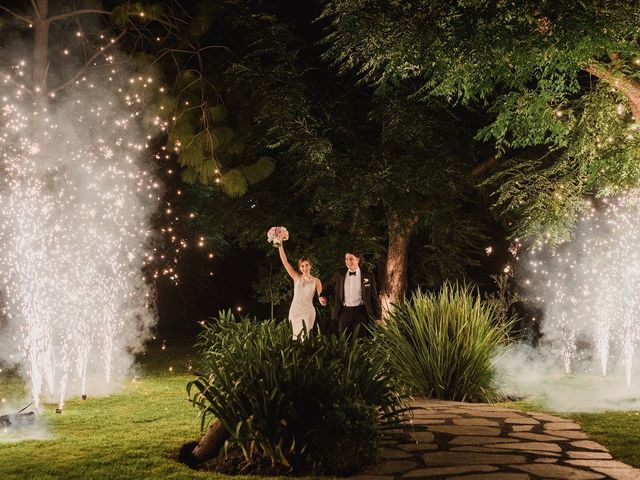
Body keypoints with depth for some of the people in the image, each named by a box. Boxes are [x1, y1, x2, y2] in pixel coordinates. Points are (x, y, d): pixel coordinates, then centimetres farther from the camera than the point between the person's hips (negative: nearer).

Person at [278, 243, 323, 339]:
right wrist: (280, 245, -8)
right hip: (295, 312, 1)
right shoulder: (296, 278, 3)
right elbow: (285, 261, -2)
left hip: (308, 312, -1)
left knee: (305, 338, -5)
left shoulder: (316, 281, 2)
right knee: (295, 337, 5)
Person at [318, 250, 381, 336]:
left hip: (360, 312, -2)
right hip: (344, 312, 2)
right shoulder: (339, 274, 3)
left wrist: (377, 316, -1)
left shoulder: (368, 276, -3)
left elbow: (374, 297, 1)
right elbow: (329, 287, 17)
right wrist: (321, 296, -3)